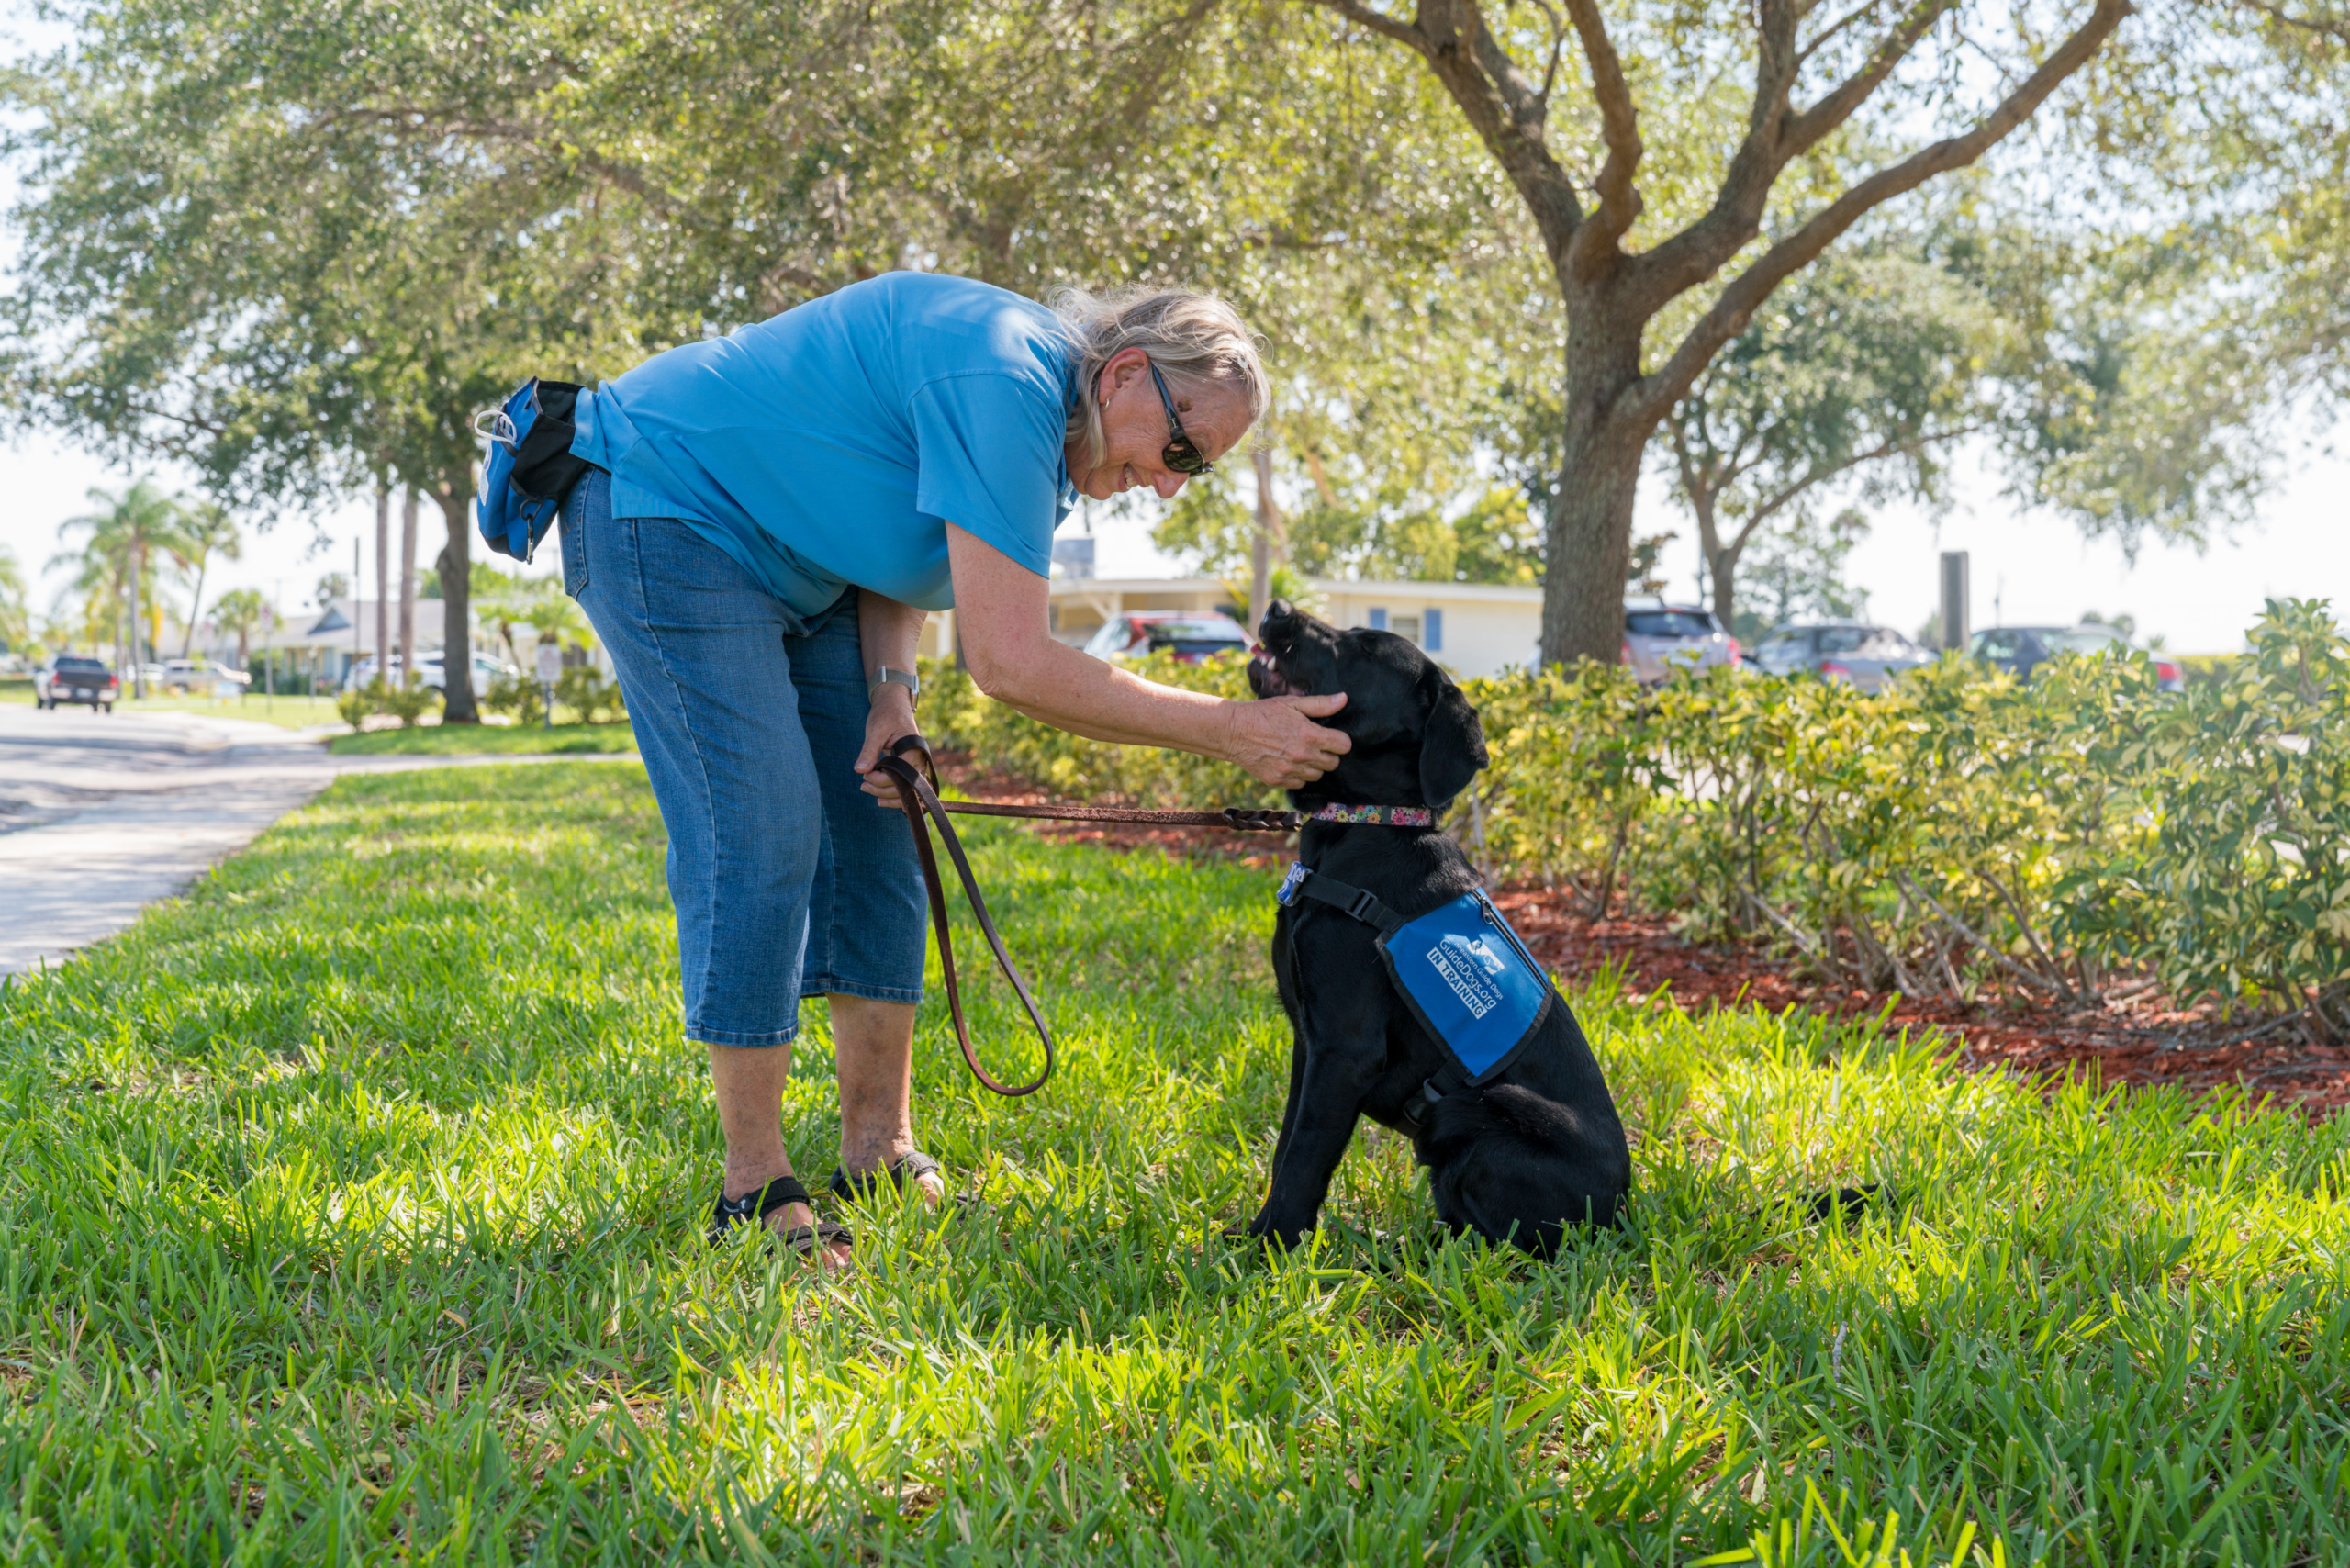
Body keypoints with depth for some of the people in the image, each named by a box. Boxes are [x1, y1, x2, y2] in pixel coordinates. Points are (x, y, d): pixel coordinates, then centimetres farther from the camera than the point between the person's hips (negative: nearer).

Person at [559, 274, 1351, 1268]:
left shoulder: (1037, 410, 2)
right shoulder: (1002, 383, -30)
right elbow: (1009, 662, -32)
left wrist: (888, 686, -7)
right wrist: (1229, 732, -28)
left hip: (788, 564, 10)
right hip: (666, 514, -10)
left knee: (870, 826, 4)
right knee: (759, 841, -16)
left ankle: (880, 1150, 10)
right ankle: (753, 1189, -9)